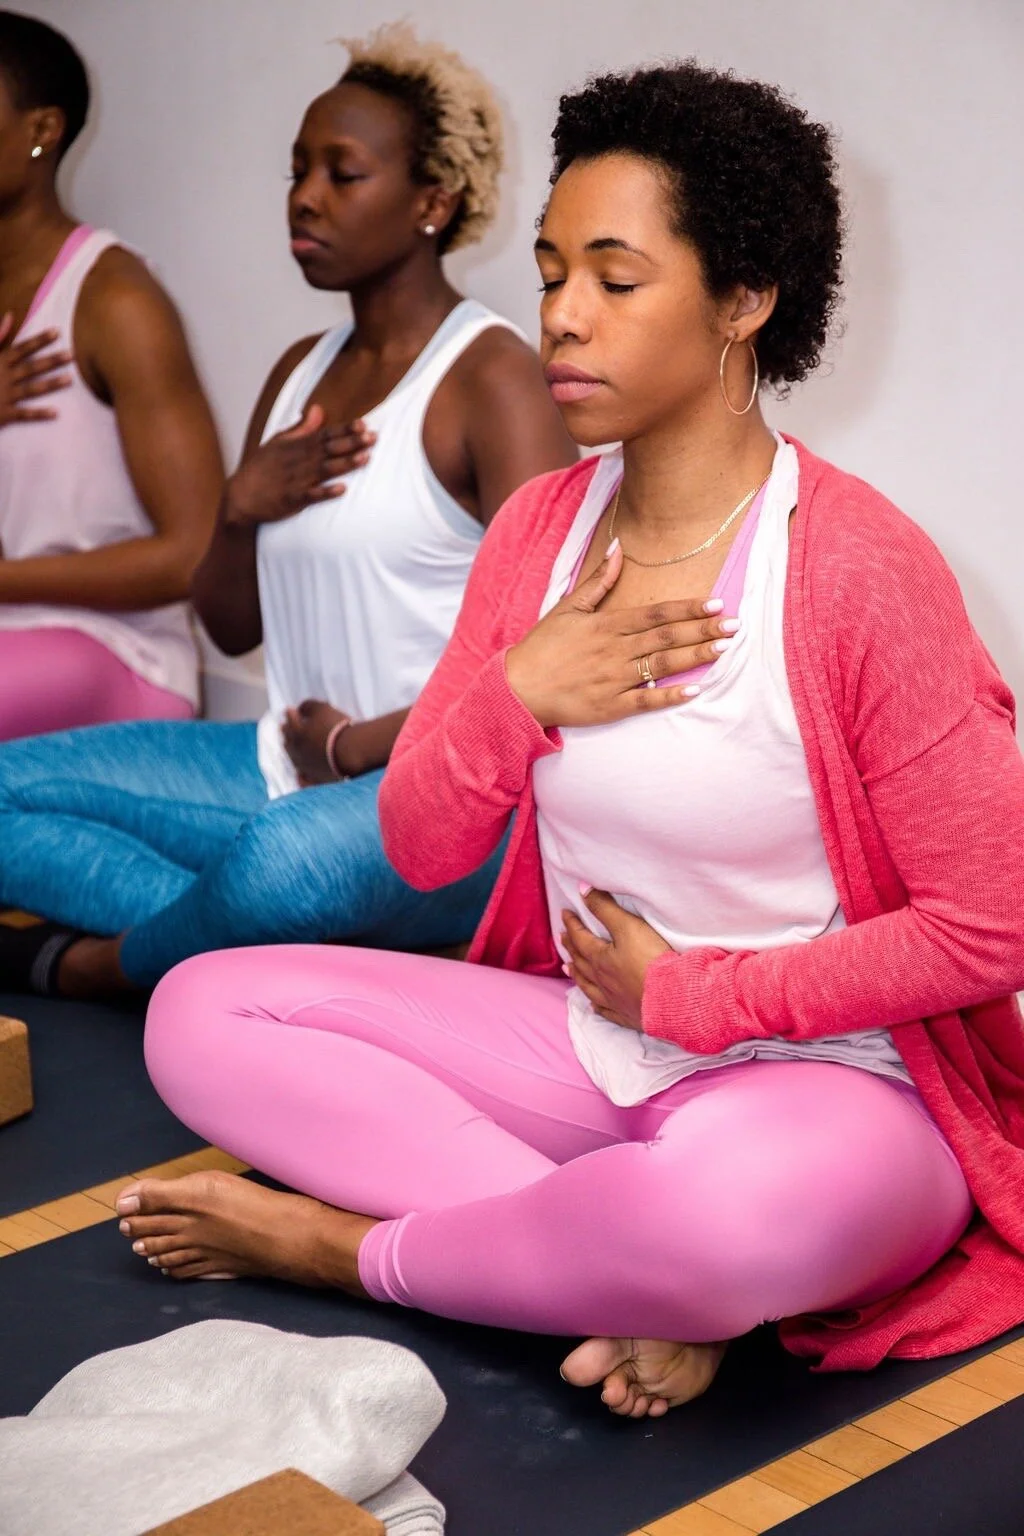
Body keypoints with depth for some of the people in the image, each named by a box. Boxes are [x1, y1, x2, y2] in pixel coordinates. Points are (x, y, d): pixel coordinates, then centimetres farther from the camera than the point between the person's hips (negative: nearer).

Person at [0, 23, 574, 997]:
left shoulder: (491, 378, -10)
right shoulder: (300, 371, 14)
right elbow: (231, 626, 18)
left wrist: (353, 749, -10)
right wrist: (242, 507, -3)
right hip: (289, 770, 8)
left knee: (287, 858, -40)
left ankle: (96, 962, -10)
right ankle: (273, 942, -13)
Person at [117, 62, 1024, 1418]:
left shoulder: (860, 570, -17)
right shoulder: (538, 529, 3)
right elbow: (422, 849, 5)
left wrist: (689, 992, -11)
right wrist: (517, 691, -15)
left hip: (821, 1086, -6)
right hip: (587, 1044, 7)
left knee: (739, 1208, -42)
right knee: (201, 1016, -6)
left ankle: (348, 1244, -12)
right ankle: (640, 1277, -15)